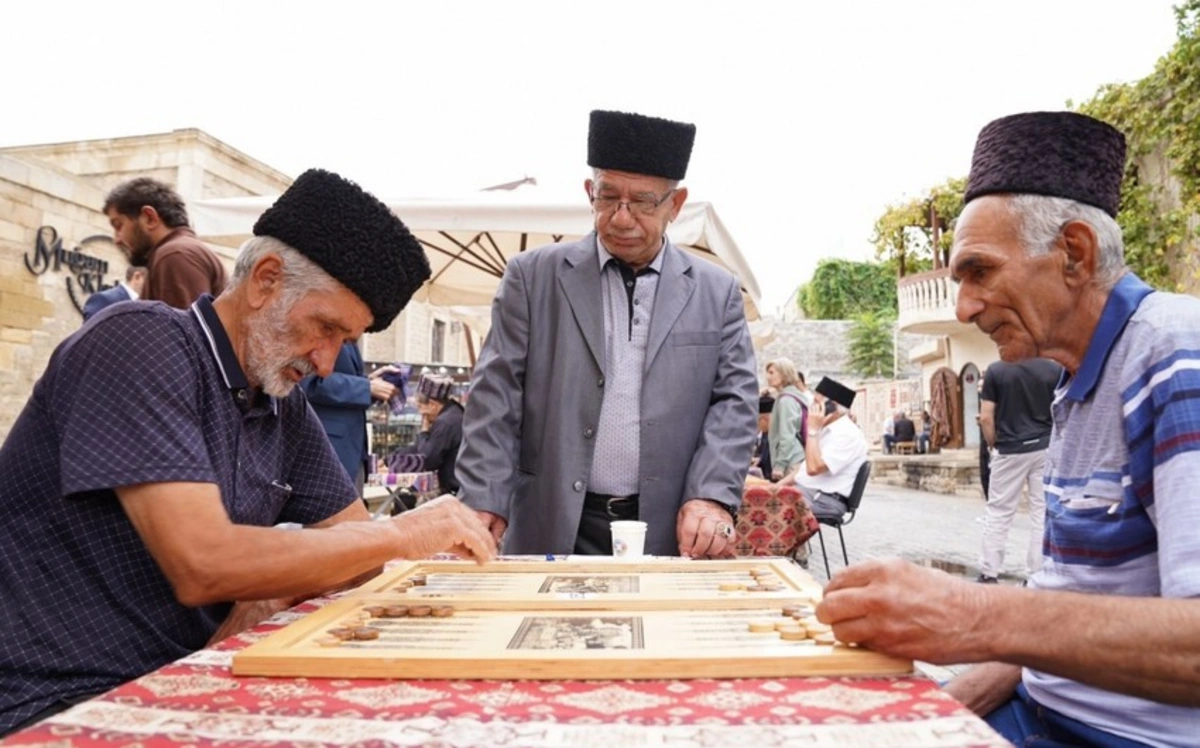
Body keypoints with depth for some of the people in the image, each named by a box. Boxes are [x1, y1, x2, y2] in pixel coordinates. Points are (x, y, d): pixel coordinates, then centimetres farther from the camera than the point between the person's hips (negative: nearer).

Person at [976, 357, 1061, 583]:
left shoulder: (996, 370, -7)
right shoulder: (1055, 370, -2)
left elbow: (986, 417, -7)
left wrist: (993, 446, 6)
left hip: (1010, 450, -1)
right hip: (1046, 448, 2)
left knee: (998, 512, 7)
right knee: (1043, 513, 7)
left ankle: (989, 573, 8)